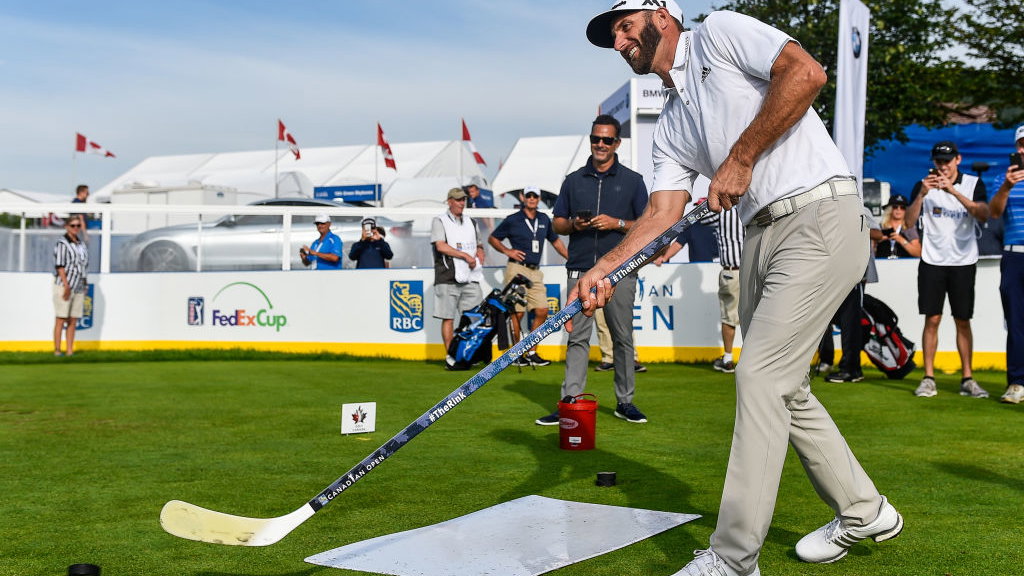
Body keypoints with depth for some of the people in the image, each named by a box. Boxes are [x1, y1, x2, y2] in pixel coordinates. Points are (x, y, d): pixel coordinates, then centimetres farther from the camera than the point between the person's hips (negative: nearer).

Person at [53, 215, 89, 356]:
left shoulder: (81, 244, 14)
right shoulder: (62, 243, -7)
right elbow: (60, 266, -13)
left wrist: (84, 285, 16)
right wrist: (66, 285, -18)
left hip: (79, 286, 7)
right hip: (64, 286, -7)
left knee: (73, 321, 5)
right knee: (61, 319, -5)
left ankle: (70, 351, 6)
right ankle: (57, 350, -1)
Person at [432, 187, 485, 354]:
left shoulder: (471, 222, 20)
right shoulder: (439, 221, 2)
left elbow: (479, 246, 25)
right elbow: (440, 246, -12)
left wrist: (478, 260, 2)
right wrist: (466, 256, -12)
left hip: (470, 278, 5)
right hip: (448, 278, -5)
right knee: (448, 318, -3)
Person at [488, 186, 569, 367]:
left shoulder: (544, 219, 15)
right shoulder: (512, 220, 0)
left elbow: (555, 240, 26)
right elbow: (492, 238, 7)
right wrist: (508, 251, -6)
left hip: (535, 271, 5)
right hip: (517, 269, -5)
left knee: (542, 311, -1)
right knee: (517, 313, -5)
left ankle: (531, 353, 9)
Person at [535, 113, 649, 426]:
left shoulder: (633, 181, 8)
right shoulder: (573, 180, 15)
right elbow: (558, 223, 15)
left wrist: (616, 223, -11)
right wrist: (574, 225, -6)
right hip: (580, 269, 2)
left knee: (623, 338, 4)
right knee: (577, 338, -2)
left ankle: (625, 402, 12)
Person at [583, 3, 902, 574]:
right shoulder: (671, 126, 21)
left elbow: (806, 72, -15)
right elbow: (664, 213, 12)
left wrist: (741, 157, -12)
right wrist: (605, 267, -3)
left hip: (820, 217, -9)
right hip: (760, 236, 9)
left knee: (760, 376, -12)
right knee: (782, 385, 12)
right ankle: (863, 511, 30)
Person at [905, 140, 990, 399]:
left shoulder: (973, 183, 2)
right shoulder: (924, 185, 3)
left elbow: (983, 215, -15)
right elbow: (909, 222, -5)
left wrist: (954, 191, -25)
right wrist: (921, 194, -20)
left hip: (964, 262, 0)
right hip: (932, 261, 0)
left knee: (963, 321, 3)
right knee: (932, 319, -3)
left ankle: (967, 379, 9)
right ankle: (928, 378, 0)